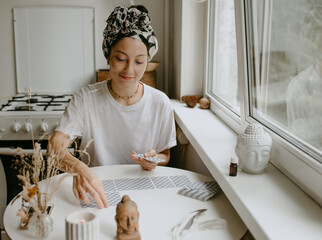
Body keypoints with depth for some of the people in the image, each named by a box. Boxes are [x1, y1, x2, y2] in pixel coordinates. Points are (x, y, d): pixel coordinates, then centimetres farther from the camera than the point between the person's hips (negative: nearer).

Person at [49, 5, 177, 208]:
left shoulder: (160, 103, -2)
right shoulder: (86, 98, -6)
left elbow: (165, 155, 11)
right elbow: (55, 146, -18)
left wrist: (155, 159, -13)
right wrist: (78, 167, -39)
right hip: (95, 190, 0)